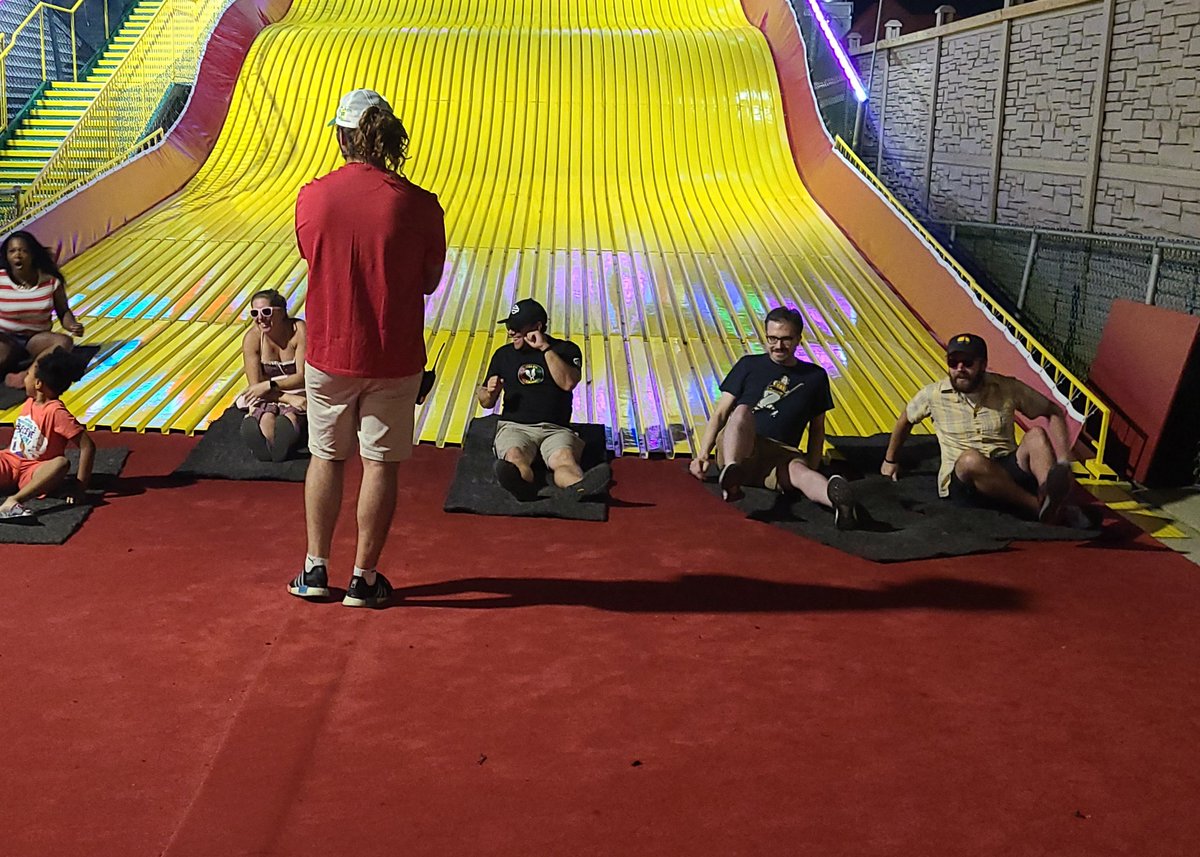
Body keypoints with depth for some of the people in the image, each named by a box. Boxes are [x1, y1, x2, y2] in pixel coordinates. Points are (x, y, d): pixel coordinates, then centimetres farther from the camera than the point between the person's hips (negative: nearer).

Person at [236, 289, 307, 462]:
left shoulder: (299, 330, -15)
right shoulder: (252, 338, -10)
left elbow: (303, 377, -16)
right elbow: (255, 385, -12)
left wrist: (269, 385, -28)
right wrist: (290, 399, -25)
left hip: (298, 392, -1)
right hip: (266, 396, 1)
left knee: (290, 417, -35)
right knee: (266, 419, -34)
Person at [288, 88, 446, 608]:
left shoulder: (312, 197, -6)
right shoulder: (418, 204, -12)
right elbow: (429, 282, -1)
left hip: (328, 351, 2)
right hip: (394, 357, -2)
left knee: (325, 458, 17)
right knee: (380, 465, 9)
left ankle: (315, 570, 24)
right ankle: (364, 579, 18)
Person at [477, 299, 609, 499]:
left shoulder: (566, 350, 12)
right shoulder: (503, 354, 20)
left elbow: (568, 383, -9)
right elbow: (486, 402, 26)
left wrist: (545, 348, -9)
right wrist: (490, 393, 1)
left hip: (556, 429, -1)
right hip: (514, 427, 1)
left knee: (565, 459, -36)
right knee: (515, 458, -37)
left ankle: (579, 487, -69)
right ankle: (521, 484, -70)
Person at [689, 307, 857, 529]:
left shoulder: (814, 376, 19)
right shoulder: (749, 365, 16)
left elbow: (817, 429, 24)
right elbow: (720, 413, 11)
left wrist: (812, 467, 10)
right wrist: (703, 454, -2)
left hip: (781, 455, 0)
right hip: (735, 447, 0)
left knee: (799, 470, -36)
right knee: (742, 410, -33)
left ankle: (837, 498, -71)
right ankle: (731, 472, -60)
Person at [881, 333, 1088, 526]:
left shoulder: (1007, 389, 4)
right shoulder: (933, 395, 3)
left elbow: (1054, 412, 11)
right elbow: (906, 419, 23)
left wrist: (1064, 462, -3)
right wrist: (890, 460, 35)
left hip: (1008, 473, 2)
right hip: (961, 482, -2)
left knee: (1036, 434, -26)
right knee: (971, 458, -38)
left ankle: (1053, 498, -51)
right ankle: (1039, 507, -38)